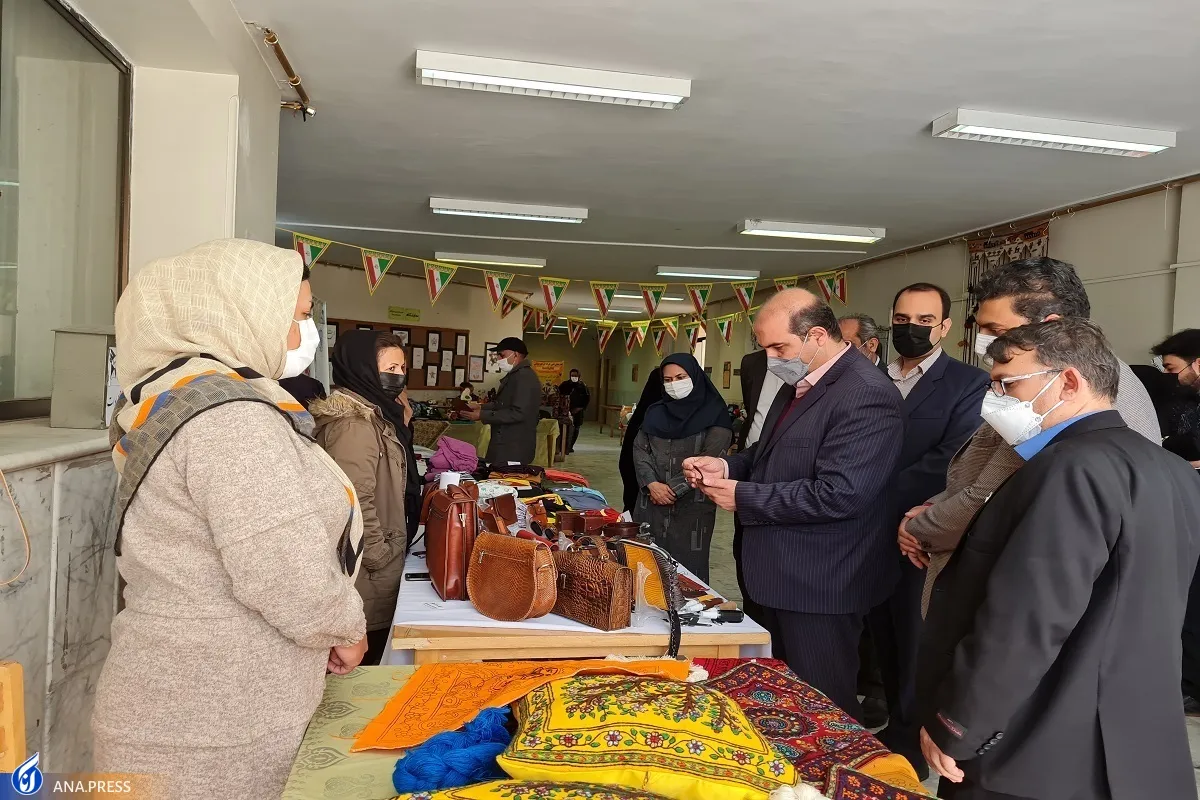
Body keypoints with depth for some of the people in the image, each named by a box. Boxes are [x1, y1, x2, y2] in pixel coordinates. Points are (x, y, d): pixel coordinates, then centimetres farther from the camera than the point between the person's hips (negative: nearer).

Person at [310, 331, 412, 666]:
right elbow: (356, 503, -26)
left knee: (367, 655, 19)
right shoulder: (354, 424, -22)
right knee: (366, 661, 3)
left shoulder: (375, 414, 10)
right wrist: (381, 558, -18)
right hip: (368, 575, -10)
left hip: (375, 565, 10)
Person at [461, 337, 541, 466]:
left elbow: (518, 413, -25)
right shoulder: (515, 375, 17)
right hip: (506, 444, 10)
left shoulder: (524, 377, -18)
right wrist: (482, 407, 9)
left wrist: (482, 415, -21)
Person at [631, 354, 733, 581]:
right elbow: (639, 448, 7)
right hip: (651, 503, 4)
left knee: (686, 566, -1)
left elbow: (710, 459, -10)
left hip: (691, 505, -4)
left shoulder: (714, 414, -2)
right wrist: (652, 483, -10)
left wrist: (674, 489, -13)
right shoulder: (655, 411, 13)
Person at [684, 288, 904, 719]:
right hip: (782, 573, 9)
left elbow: (838, 494, -29)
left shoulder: (867, 395, -22)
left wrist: (743, 497, -20)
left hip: (819, 585, -9)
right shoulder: (798, 384, 9)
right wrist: (727, 466, -1)